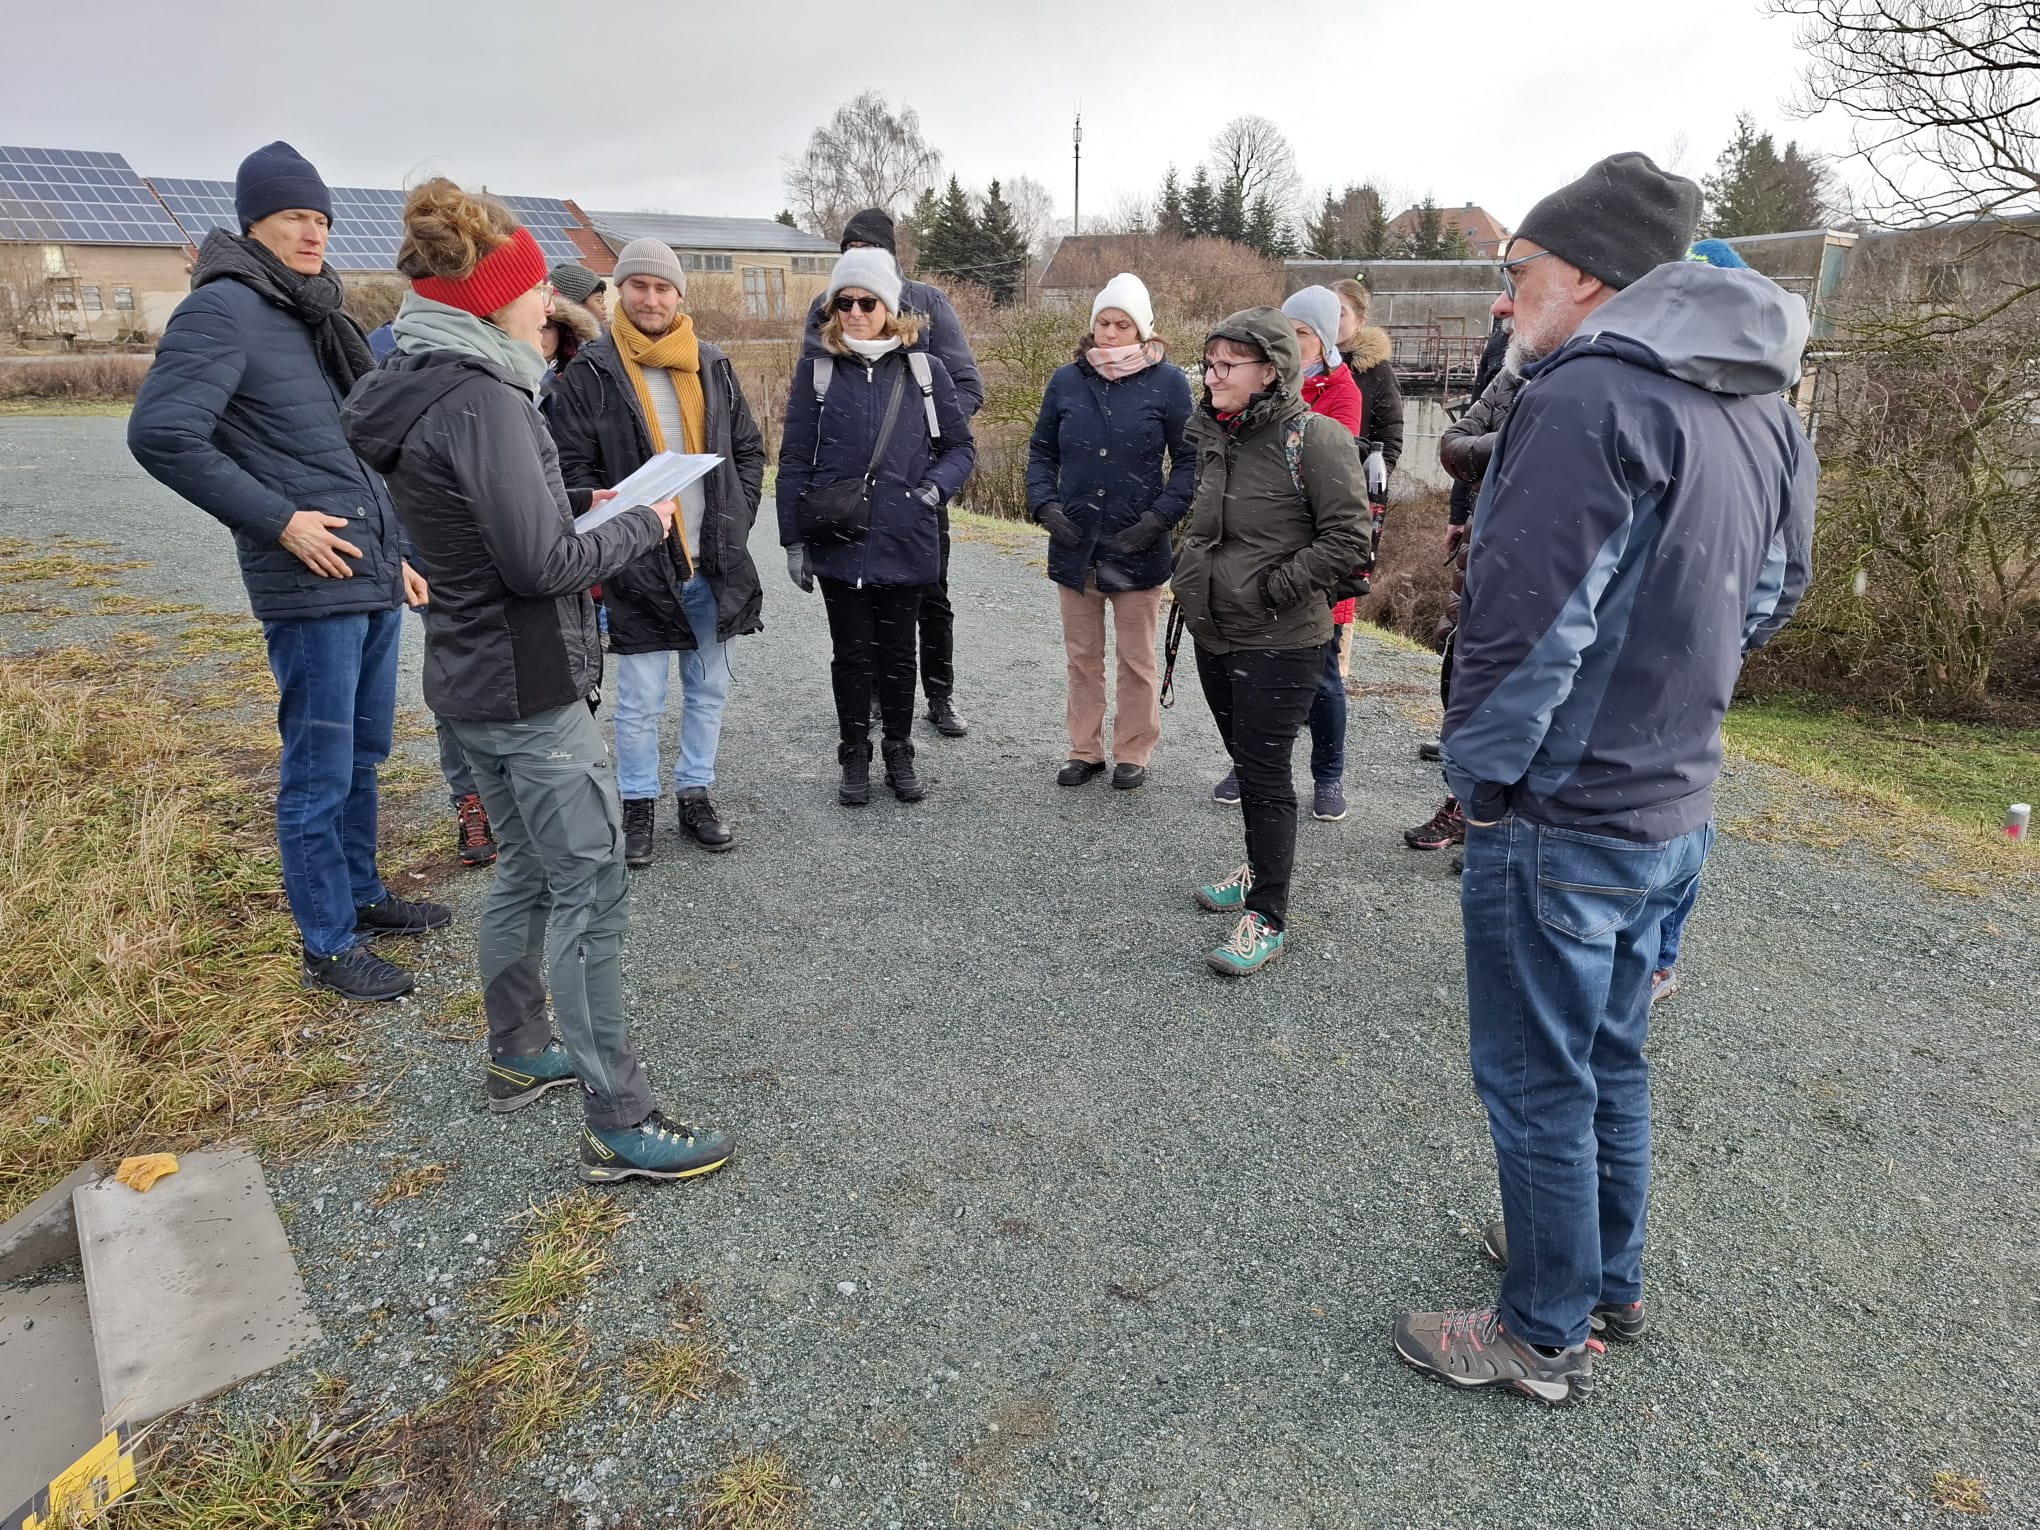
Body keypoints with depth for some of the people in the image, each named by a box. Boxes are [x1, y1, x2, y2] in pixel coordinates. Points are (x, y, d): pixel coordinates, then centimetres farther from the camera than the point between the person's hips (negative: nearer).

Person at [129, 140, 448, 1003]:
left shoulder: (318, 318, 17)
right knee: (319, 773, -1)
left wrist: (398, 552, 19)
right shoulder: (223, 310, -9)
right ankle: (329, 946, 11)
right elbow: (160, 435, -18)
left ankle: (360, 894, 33)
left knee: (363, 756, 18)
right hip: (311, 584, -8)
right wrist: (278, 521, -17)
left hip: (374, 576, 9)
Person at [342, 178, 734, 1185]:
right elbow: (541, 563, -23)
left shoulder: (415, 386, 10)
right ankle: (618, 1126, 4)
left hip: (470, 676, 10)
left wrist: (583, 520, 8)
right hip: (531, 686, -10)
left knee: (528, 871, 21)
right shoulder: (481, 399, -20)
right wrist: (642, 523, -10)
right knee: (591, 894, -4)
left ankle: (518, 1057, 36)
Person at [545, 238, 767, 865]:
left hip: (714, 562, 4)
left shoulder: (713, 367, 10)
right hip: (639, 567, -4)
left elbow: (749, 450, 16)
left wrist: (736, 523, 5)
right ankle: (639, 805, 19)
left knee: (708, 688, 12)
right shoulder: (590, 373, -2)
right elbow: (572, 466, -4)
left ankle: (695, 795, 27)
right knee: (640, 701, 2)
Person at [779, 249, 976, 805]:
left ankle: (900, 756, 27)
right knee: (852, 653, 9)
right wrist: (794, 541, -1)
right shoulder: (817, 371, 0)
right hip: (839, 545, 0)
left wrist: (932, 490, -11)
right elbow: (794, 461, 2)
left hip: (905, 545, 0)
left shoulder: (924, 369, 1)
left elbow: (960, 446, 7)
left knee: (897, 651, 11)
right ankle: (854, 760, 24)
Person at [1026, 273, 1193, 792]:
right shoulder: (1066, 381, 3)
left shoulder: (1167, 382, -5)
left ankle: (1133, 752, 23)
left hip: (1137, 548, -3)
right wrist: (1044, 504, -5)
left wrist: (1160, 517, -14)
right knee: (1082, 656, 12)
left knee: (1137, 660, 9)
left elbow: (1188, 461, -2)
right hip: (1074, 545, 3)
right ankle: (1085, 749, 25)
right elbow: (1042, 452, 11)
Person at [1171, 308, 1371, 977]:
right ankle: (1260, 870, 39)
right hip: (1215, 631, 8)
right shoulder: (1214, 434, 9)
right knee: (1246, 761, 20)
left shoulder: (1314, 438, -15)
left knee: (1264, 772, -3)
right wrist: (1190, 571, 12)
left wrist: (1274, 587, -17)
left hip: (1278, 641, -8)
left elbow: (1349, 537, -17)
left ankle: (1267, 919, 8)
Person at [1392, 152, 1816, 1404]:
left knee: (1537, 1085, 7)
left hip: (1562, 823, -9)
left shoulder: (1590, 397, -20)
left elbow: (1529, 626, -25)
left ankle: (1548, 1336, 25)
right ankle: (1611, 1277, 41)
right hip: (1677, 807, 9)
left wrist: (1480, 769, -13)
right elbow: (1773, 593, 15)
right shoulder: (1763, 408, 8)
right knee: (1611, 1056, 23)